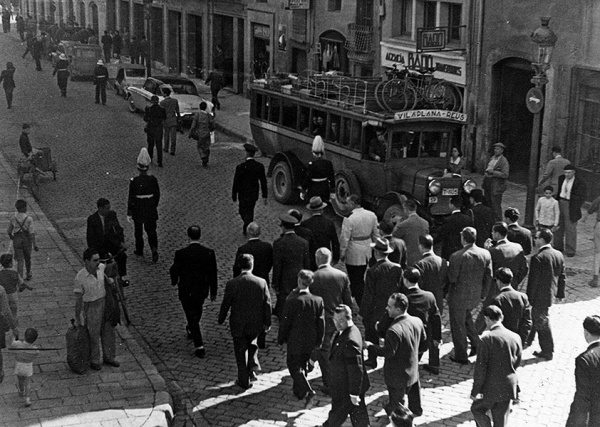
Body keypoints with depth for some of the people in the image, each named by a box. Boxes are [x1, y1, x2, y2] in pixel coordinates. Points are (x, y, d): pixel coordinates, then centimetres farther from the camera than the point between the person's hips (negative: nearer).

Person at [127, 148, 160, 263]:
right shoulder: (153, 180, -11)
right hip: (151, 209, 2)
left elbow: (131, 198, -14)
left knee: (138, 231, 18)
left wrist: (129, 213, -5)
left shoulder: (134, 181, -19)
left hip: (138, 210, -2)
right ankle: (154, 249, -7)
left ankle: (139, 250, 33)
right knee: (151, 230, 12)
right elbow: (157, 195, 1)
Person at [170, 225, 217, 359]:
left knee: (192, 316, 5)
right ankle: (192, 330, 55)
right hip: (202, 290, 3)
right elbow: (213, 274, -6)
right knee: (197, 310, 29)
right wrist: (213, 292, 7)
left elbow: (174, 270, -6)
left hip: (186, 291, -3)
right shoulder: (209, 253, -12)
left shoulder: (181, 253, -19)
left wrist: (174, 281, 17)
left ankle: (199, 347, 1)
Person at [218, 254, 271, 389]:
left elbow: (225, 304, -8)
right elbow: (267, 304, -5)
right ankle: (252, 364, 16)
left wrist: (221, 320, 9)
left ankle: (244, 381, 21)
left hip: (238, 325, -2)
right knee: (252, 343, 31)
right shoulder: (261, 282, -12)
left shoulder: (232, 284, -17)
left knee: (241, 352, 13)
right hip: (256, 324, 2)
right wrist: (267, 322, 7)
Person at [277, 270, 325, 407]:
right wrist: (319, 340, 12)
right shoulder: (318, 300, -9)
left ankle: (307, 391, -11)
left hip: (295, 341, -5)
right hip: (310, 341, 5)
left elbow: (285, 322, -13)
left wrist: (281, 339, 1)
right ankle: (299, 392, 36)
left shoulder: (292, 301, -21)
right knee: (302, 365, 22)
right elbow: (321, 322, -1)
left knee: (294, 366, 6)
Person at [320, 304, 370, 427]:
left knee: (337, 414, 14)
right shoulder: (345, 331, -1)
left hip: (346, 389, -9)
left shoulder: (350, 340, -32)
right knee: (358, 415, 21)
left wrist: (354, 394, -22)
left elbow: (356, 370, -28)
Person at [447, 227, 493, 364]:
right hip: (475, 296, 5)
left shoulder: (457, 256, -25)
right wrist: (483, 294, 12)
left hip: (459, 296, -5)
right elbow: (488, 277, 0)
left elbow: (452, 278, -19)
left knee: (458, 325, 11)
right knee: (467, 315, 32)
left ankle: (461, 356, 22)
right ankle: (475, 343, 28)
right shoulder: (485, 254, -8)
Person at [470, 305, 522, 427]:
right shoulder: (515, 337, -2)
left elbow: (480, 368, -17)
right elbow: (517, 362, 9)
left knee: (476, 409, 20)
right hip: (509, 387, 5)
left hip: (491, 388, -5)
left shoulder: (487, 339, -19)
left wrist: (475, 391, -8)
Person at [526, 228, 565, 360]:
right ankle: (528, 340, 40)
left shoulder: (538, 258, -24)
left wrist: (529, 298, -12)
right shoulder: (559, 255, 0)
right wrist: (560, 293, 18)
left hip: (540, 296, -8)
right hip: (551, 293, 8)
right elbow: (562, 277, 8)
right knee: (536, 317, 24)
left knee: (542, 321, 6)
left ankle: (548, 352, 16)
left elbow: (533, 281, -21)